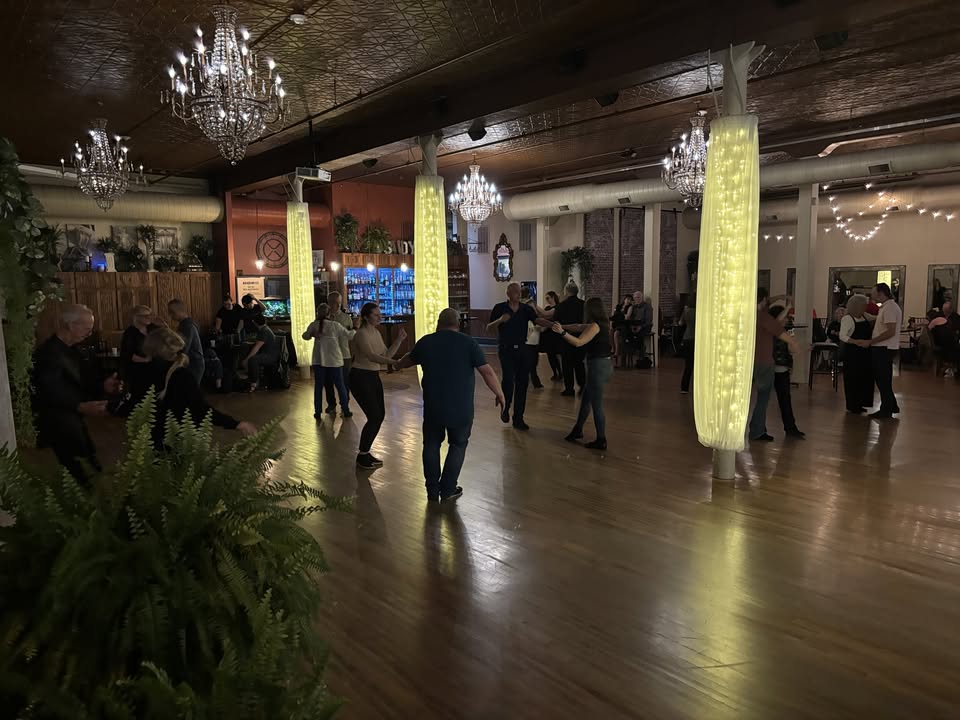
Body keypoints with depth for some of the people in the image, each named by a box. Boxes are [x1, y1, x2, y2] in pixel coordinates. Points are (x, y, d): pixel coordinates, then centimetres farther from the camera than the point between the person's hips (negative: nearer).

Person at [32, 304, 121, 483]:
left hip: (74, 422, 10)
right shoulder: (49, 352, -22)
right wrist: (80, 407, -43)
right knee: (76, 474, -1)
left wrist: (102, 388, -2)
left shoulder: (69, 349, 10)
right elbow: (48, 394, -31)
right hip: (60, 426, -9)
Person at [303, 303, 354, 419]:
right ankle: (346, 411, 14)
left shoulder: (314, 325, -1)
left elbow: (305, 336, 12)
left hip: (319, 360, 1)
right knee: (340, 386, 9)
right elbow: (349, 335, 4)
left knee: (318, 386, 9)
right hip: (334, 360, -1)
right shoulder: (335, 325, -5)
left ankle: (317, 412, 9)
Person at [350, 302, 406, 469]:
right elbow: (372, 356, -32)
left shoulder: (376, 333, 9)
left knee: (380, 415, 7)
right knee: (374, 416, -9)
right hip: (360, 377, -9)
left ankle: (366, 452, 21)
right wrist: (396, 362, -43)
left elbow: (386, 354, 8)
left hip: (373, 377, 9)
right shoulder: (362, 334, -18)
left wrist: (399, 340, -2)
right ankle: (362, 457, 6)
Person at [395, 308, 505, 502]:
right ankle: (448, 489, 18)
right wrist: (499, 394, 5)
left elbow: (407, 360, 22)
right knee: (458, 445, 16)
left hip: (433, 406, 2)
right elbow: (487, 371, -9)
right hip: (461, 407, -2)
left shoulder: (425, 342, 3)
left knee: (432, 444, 18)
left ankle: (432, 490, 23)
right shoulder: (468, 343, -6)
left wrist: (398, 364, 45)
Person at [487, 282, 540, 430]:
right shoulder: (499, 308, -2)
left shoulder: (526, 309, 4)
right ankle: (505, 407, 10)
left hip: (522, 349, 3)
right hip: (506, 350, -3)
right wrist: (500, 320, -20)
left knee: (522, 382, 2)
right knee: (508, 379, -19)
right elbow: (488, 329, -2)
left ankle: (518, 418, 12)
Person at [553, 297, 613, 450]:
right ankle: (577, 430, 33)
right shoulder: (602, 323, 11)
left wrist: (562, 332, -33)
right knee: (586, 399, 20)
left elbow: (578, 342, -26)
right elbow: (579, 327, 22)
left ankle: (601, 441, 5)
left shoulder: (595, 326, -16)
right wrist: (563, 327, 28)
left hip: (598, 365, -10)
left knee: (597, 404, -2)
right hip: (604, 363, 10)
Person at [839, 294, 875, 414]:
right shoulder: (847, 319, -11)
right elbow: (842, 336, -18)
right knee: (853, 379, -1)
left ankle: (859, 404, 21)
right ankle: (852, 406, 8)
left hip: (864, 353, 7)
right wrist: (857, 342, -29)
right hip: (852, 354, -7)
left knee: (864, 378, 10)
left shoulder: (865, 317, 11)